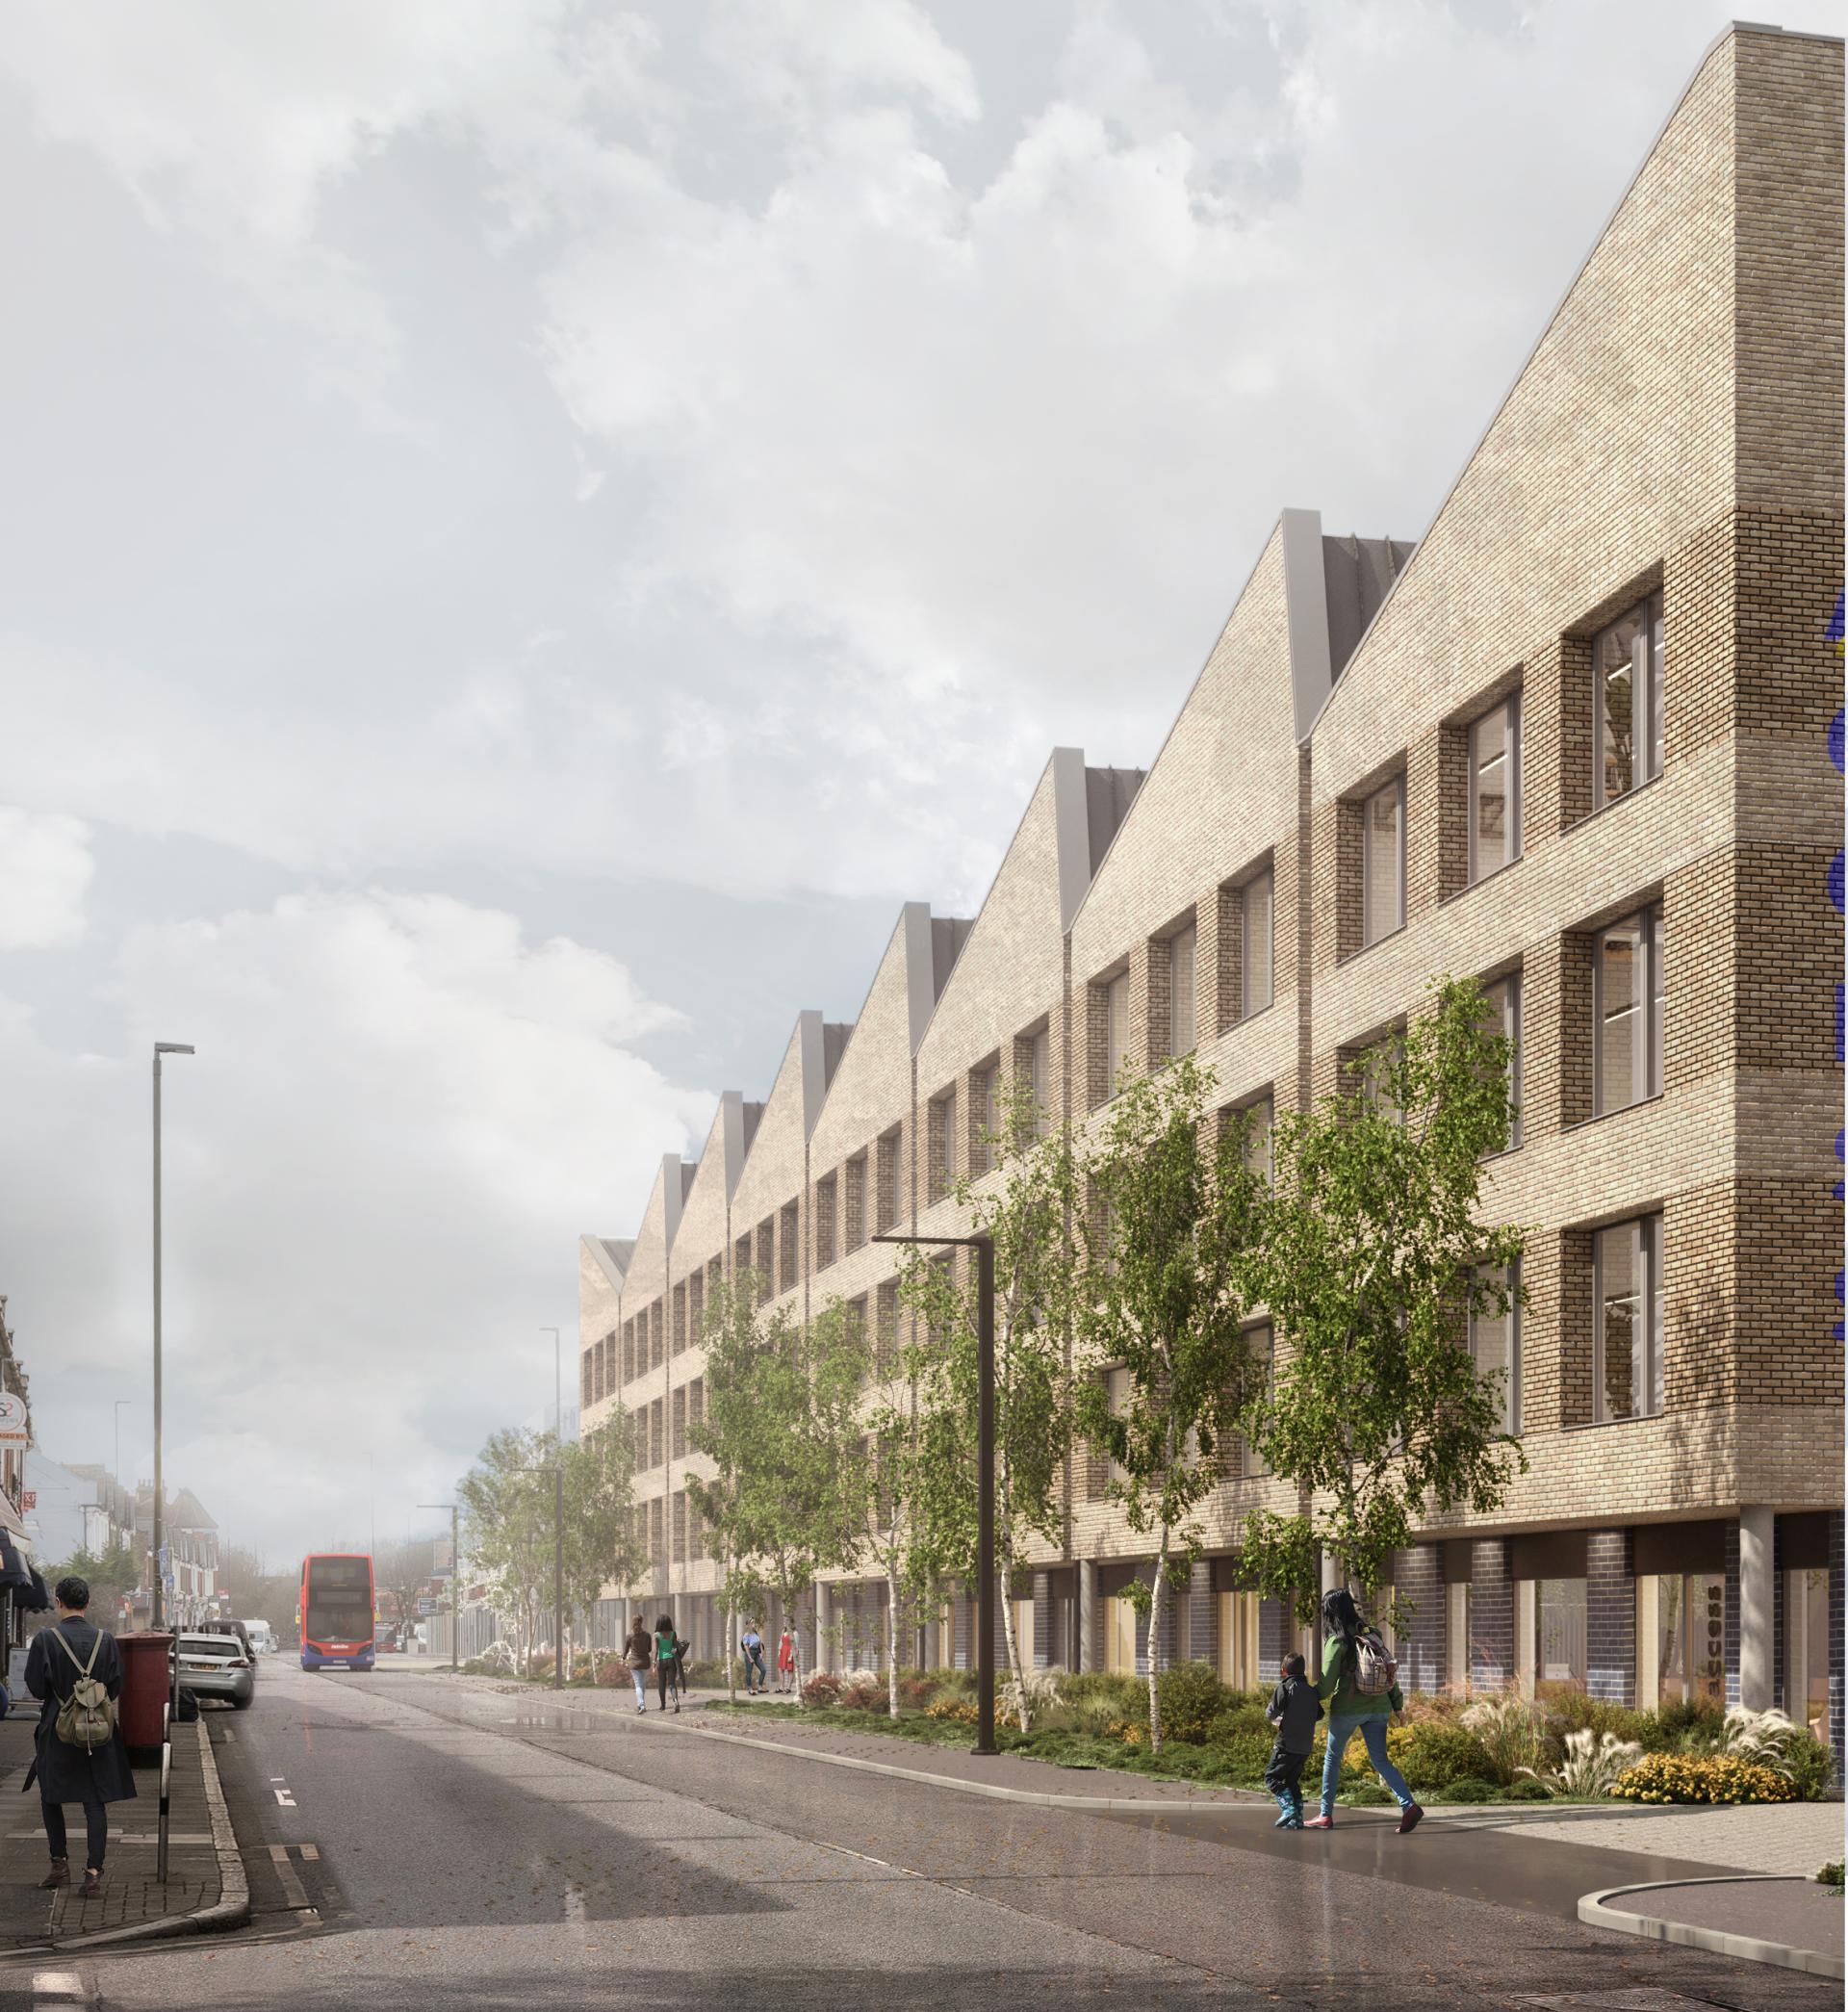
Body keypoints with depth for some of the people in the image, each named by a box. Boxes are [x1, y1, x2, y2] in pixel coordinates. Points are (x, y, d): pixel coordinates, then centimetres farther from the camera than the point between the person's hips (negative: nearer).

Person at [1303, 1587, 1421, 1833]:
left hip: (1347, 1709, -5)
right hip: (1377, 1708, 5)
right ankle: (1409, 1806, -13)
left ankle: (1326, 1815, 18)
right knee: (1380, 1760, 6)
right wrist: (1397, 1703, 15)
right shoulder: (1372, 1634, 4)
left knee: (1332, 1758, 13)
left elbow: (1327, 1685, -13)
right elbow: (1389, 1668, 8)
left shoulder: (1336, 1642, -12)